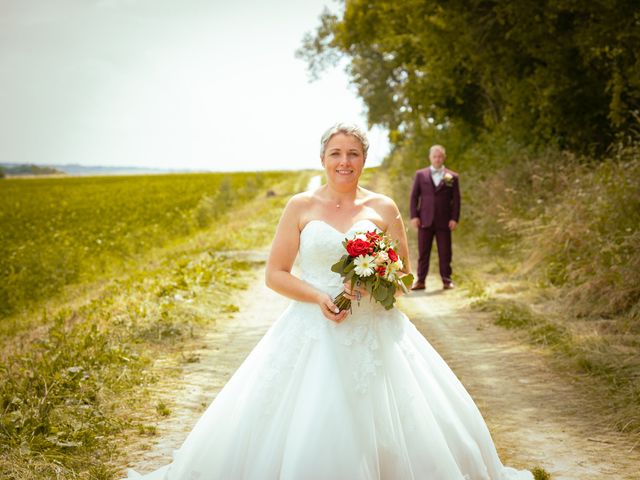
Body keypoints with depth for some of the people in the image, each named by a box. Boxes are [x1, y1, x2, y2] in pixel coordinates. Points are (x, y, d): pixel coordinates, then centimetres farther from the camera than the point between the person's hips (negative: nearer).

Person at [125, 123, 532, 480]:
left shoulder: (383, 208, 6)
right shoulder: (301, 207, 3)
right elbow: (275, 274, 3)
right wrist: (318, 297, -14)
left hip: (375, 332, 1)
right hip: (314, 331, -1)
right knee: (303, 433, -5)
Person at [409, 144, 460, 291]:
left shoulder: (452, 177, 6)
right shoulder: (421, 174, 9)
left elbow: (456, 200, 4)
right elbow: (414, 196, 7)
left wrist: (454, 219, -5)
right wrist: (414, 216, -2)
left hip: (444, 221, -1)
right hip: (425, 220, 1)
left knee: (445, 253, 2)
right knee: (423, 252, 2)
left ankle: (447, 280, 10)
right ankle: (420, 281, 6)